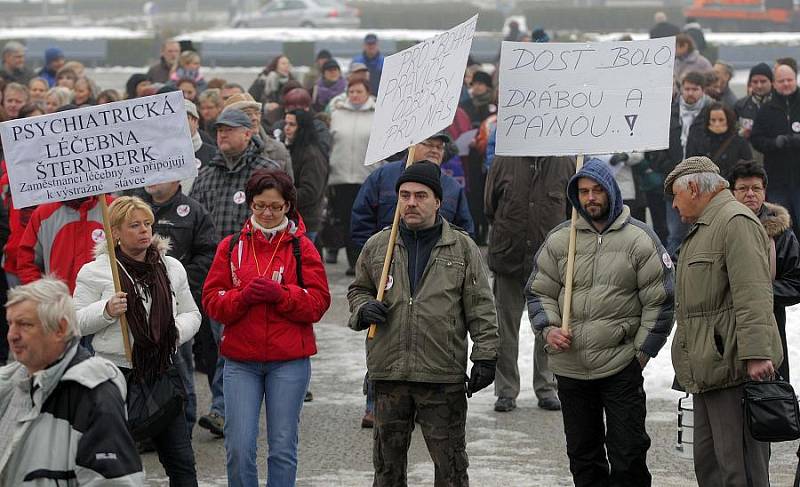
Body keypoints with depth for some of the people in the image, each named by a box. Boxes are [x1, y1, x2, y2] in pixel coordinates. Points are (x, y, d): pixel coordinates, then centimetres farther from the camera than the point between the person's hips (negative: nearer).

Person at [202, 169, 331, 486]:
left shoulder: (301, 247, 3)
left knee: (283, 446, 4)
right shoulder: (231, 246, 7)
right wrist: (243, 296, -15)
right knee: (239, 447, -3)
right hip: (241, 361, 1)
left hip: (289, 361, -1)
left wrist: (280, 294, -17)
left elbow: (318, 302, -2)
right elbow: (211, 300, 4)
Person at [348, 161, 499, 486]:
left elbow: (480, 308, 2)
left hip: (444, 377, -2)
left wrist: (485, 356, -4)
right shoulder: (377, 246, 8)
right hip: (388, 374, 2)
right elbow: (358, 289, 21)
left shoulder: (462, 248, 3)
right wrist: (364, 308, -2)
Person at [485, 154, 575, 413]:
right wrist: (506, 232, 7)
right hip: (509, 258, 0)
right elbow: (489, 207, 8)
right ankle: (506, 390, 14)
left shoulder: (565, 164, -3)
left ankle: (546, 389, 18)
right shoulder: (504, 162, -2)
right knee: (506, 327, 5)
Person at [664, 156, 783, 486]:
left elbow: (753, 293, -21)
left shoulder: (736, 221, -11)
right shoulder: (702, 229, 25)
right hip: (708, 368, 11)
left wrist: (756, 354, -29)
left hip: (732, 365, -11)